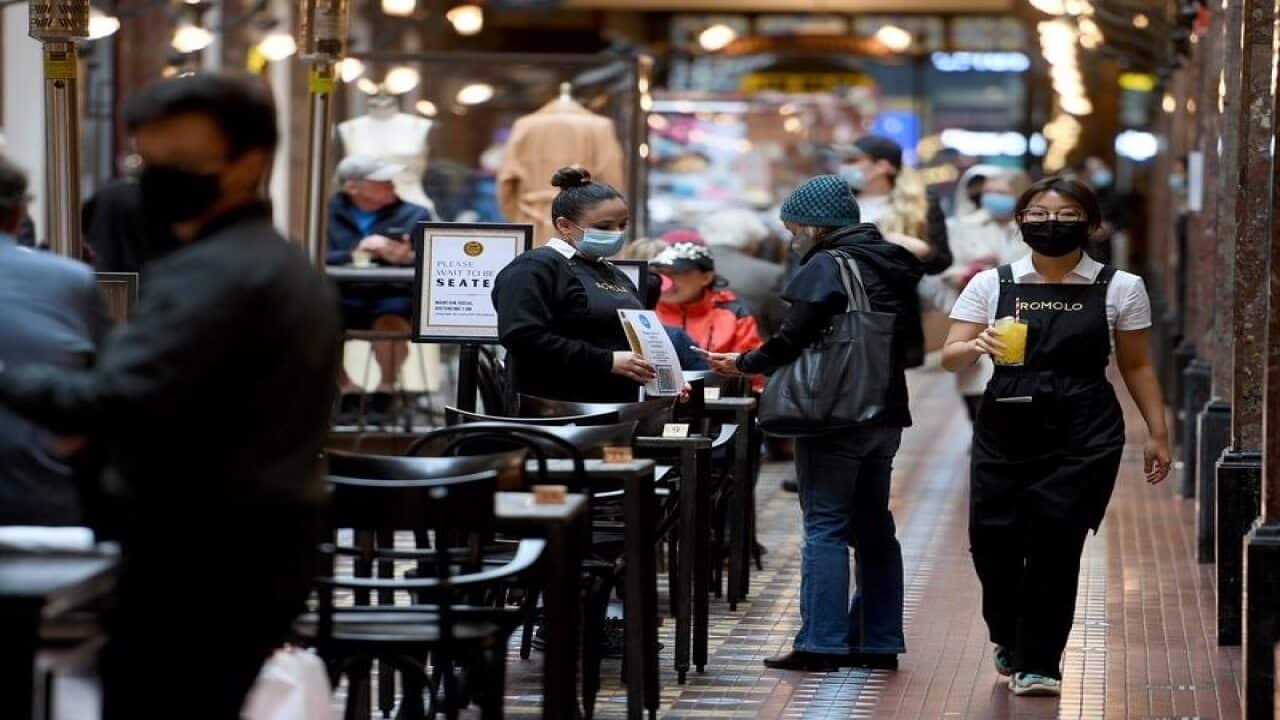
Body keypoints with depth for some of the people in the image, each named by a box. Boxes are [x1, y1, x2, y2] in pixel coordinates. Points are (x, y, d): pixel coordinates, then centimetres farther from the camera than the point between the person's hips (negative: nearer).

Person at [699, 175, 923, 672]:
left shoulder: (826, 267, -12)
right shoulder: (892, 266, 13)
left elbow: (794, 340, -15)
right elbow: (909, 345, 17)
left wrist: (744, 364, 2)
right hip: (886, 415, 8)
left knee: (825, 527, -5)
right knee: (873, 527, 13)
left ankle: (821, 644, -8)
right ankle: (879, 641, 16)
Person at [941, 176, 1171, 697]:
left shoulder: (1120, 289, 4)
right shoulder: (992, 285, 5)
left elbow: (1136, 365, 10)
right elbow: (949, 357, 0)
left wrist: (1157, 432, 5)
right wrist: (976, 346, -22)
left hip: (1083, 436, -1)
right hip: (1004, 427, 1)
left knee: (1054, 545, -7)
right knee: (992, 541, -1)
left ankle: (1038, 663, 5)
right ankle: (1010, 640, 28)